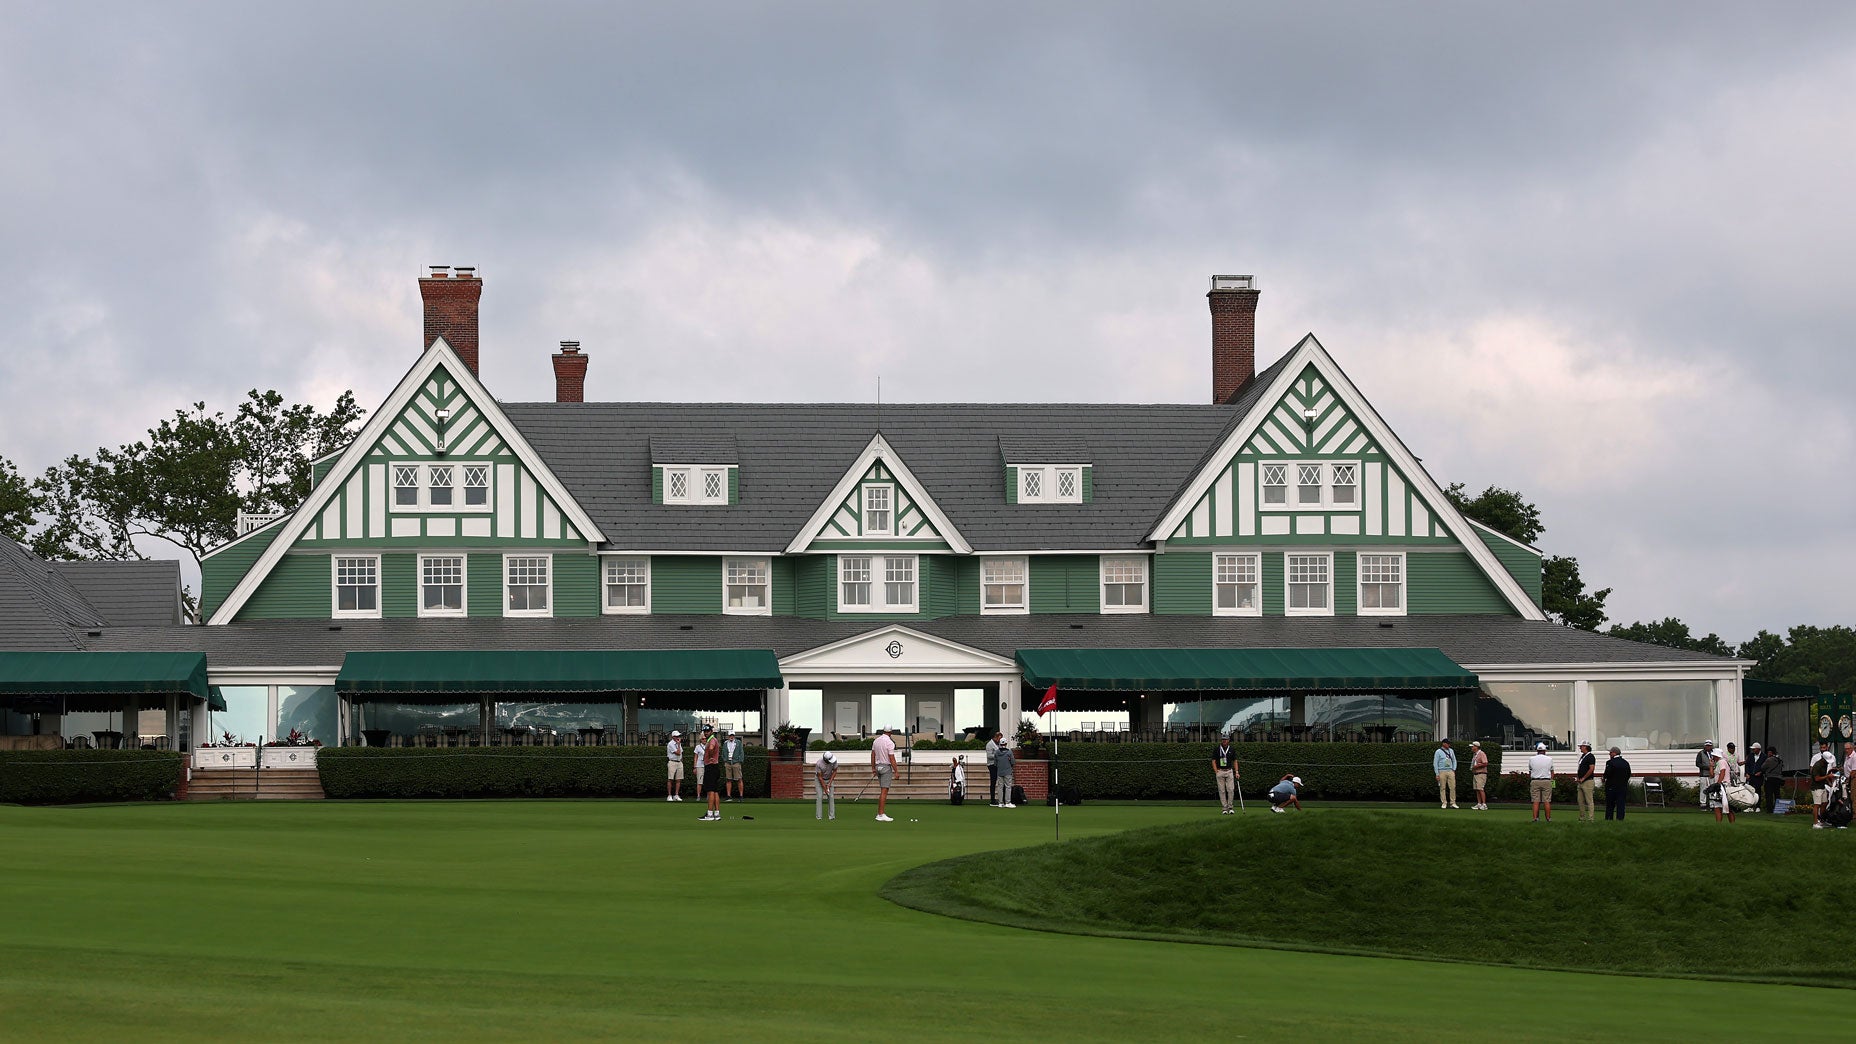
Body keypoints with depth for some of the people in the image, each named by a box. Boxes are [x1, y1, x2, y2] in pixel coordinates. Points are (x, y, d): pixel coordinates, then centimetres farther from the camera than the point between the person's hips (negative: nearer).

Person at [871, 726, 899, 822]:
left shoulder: (876, 741, 7)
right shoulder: (889, 742, -16)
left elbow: (873, 755, 13)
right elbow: (892, 758, -17)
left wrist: (873, 768, 21)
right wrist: (896, 771, -12)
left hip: (878, 766, 8)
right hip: (886, 767, -8)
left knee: (883, 791, 14)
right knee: (884, 791, -8)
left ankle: (879, 813, 12)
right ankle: (881, 815, -11)